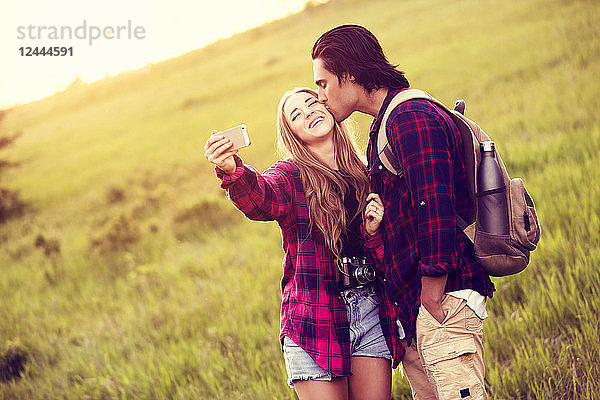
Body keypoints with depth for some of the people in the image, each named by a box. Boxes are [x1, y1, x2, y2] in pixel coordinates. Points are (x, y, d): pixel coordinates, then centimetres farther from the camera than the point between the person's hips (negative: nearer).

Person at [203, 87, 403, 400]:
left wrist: (374, 231, -8)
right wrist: (233, 171, -44)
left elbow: (387, 256, 14)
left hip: (373, 311, 3)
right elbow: (261, 201, -23)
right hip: (316, 317, -3)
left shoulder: (364, 175, 14)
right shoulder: (290, 175, 3)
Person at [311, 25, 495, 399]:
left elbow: (435, 212, -20)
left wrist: (432, 299, -19)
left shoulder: (411, 117, -12)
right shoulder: (386, 126, 21)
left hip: (443, 300, -10)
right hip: (414, 311, 10)